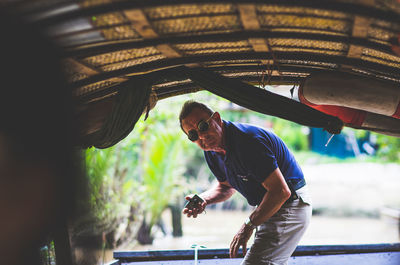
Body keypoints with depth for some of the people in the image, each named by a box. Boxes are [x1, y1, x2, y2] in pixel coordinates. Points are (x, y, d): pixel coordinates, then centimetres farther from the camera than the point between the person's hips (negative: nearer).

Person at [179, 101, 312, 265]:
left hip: (289, 206, -10)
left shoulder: (248, 140, -28)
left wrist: (249, 225, -19)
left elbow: (281, 191, -27)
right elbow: (227, 186, 19)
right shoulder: (211, 152, 1)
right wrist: (203, 200, -3)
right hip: (269, 208, 10)